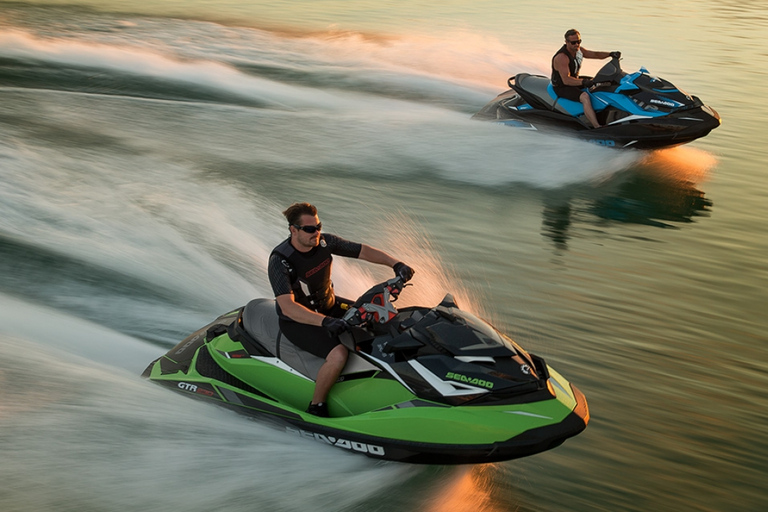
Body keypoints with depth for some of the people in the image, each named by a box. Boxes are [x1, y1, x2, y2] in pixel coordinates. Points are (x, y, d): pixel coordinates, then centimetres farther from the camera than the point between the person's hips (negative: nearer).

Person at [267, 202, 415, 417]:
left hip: (329, 305, 7)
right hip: (298, 321, -7)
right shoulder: (280, 261, -26)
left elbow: (363, 251, -3)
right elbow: (287, 306, -36)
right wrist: (325, 321, -49)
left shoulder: (325, 242, -9)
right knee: (338, 354, -32)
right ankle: (316, 408, -12)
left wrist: (396, 264, -18)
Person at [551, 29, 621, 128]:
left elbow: (595, 54, 11)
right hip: (562, 87, -10)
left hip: (575, 80, 10)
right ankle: (597, 128, -39)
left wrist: (610, 54, -5)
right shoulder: (561, 57, -27)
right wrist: (583, 82, -47)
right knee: (585, 97, -34)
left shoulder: (579, 50, 1)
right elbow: (566, 80, -35)